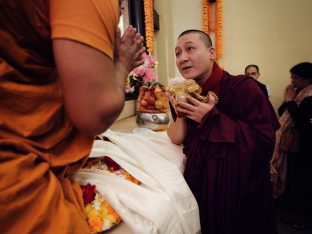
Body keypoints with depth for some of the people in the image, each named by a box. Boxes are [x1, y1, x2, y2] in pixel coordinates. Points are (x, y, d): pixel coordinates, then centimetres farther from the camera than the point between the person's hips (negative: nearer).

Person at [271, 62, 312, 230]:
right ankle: (290, 208, 34)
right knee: (289, 176, 17)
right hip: (289, 142, 8)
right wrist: (287, 100, -5)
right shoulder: (296, 92, 10)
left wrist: (290, 101, -16)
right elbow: (281, 112, 10)